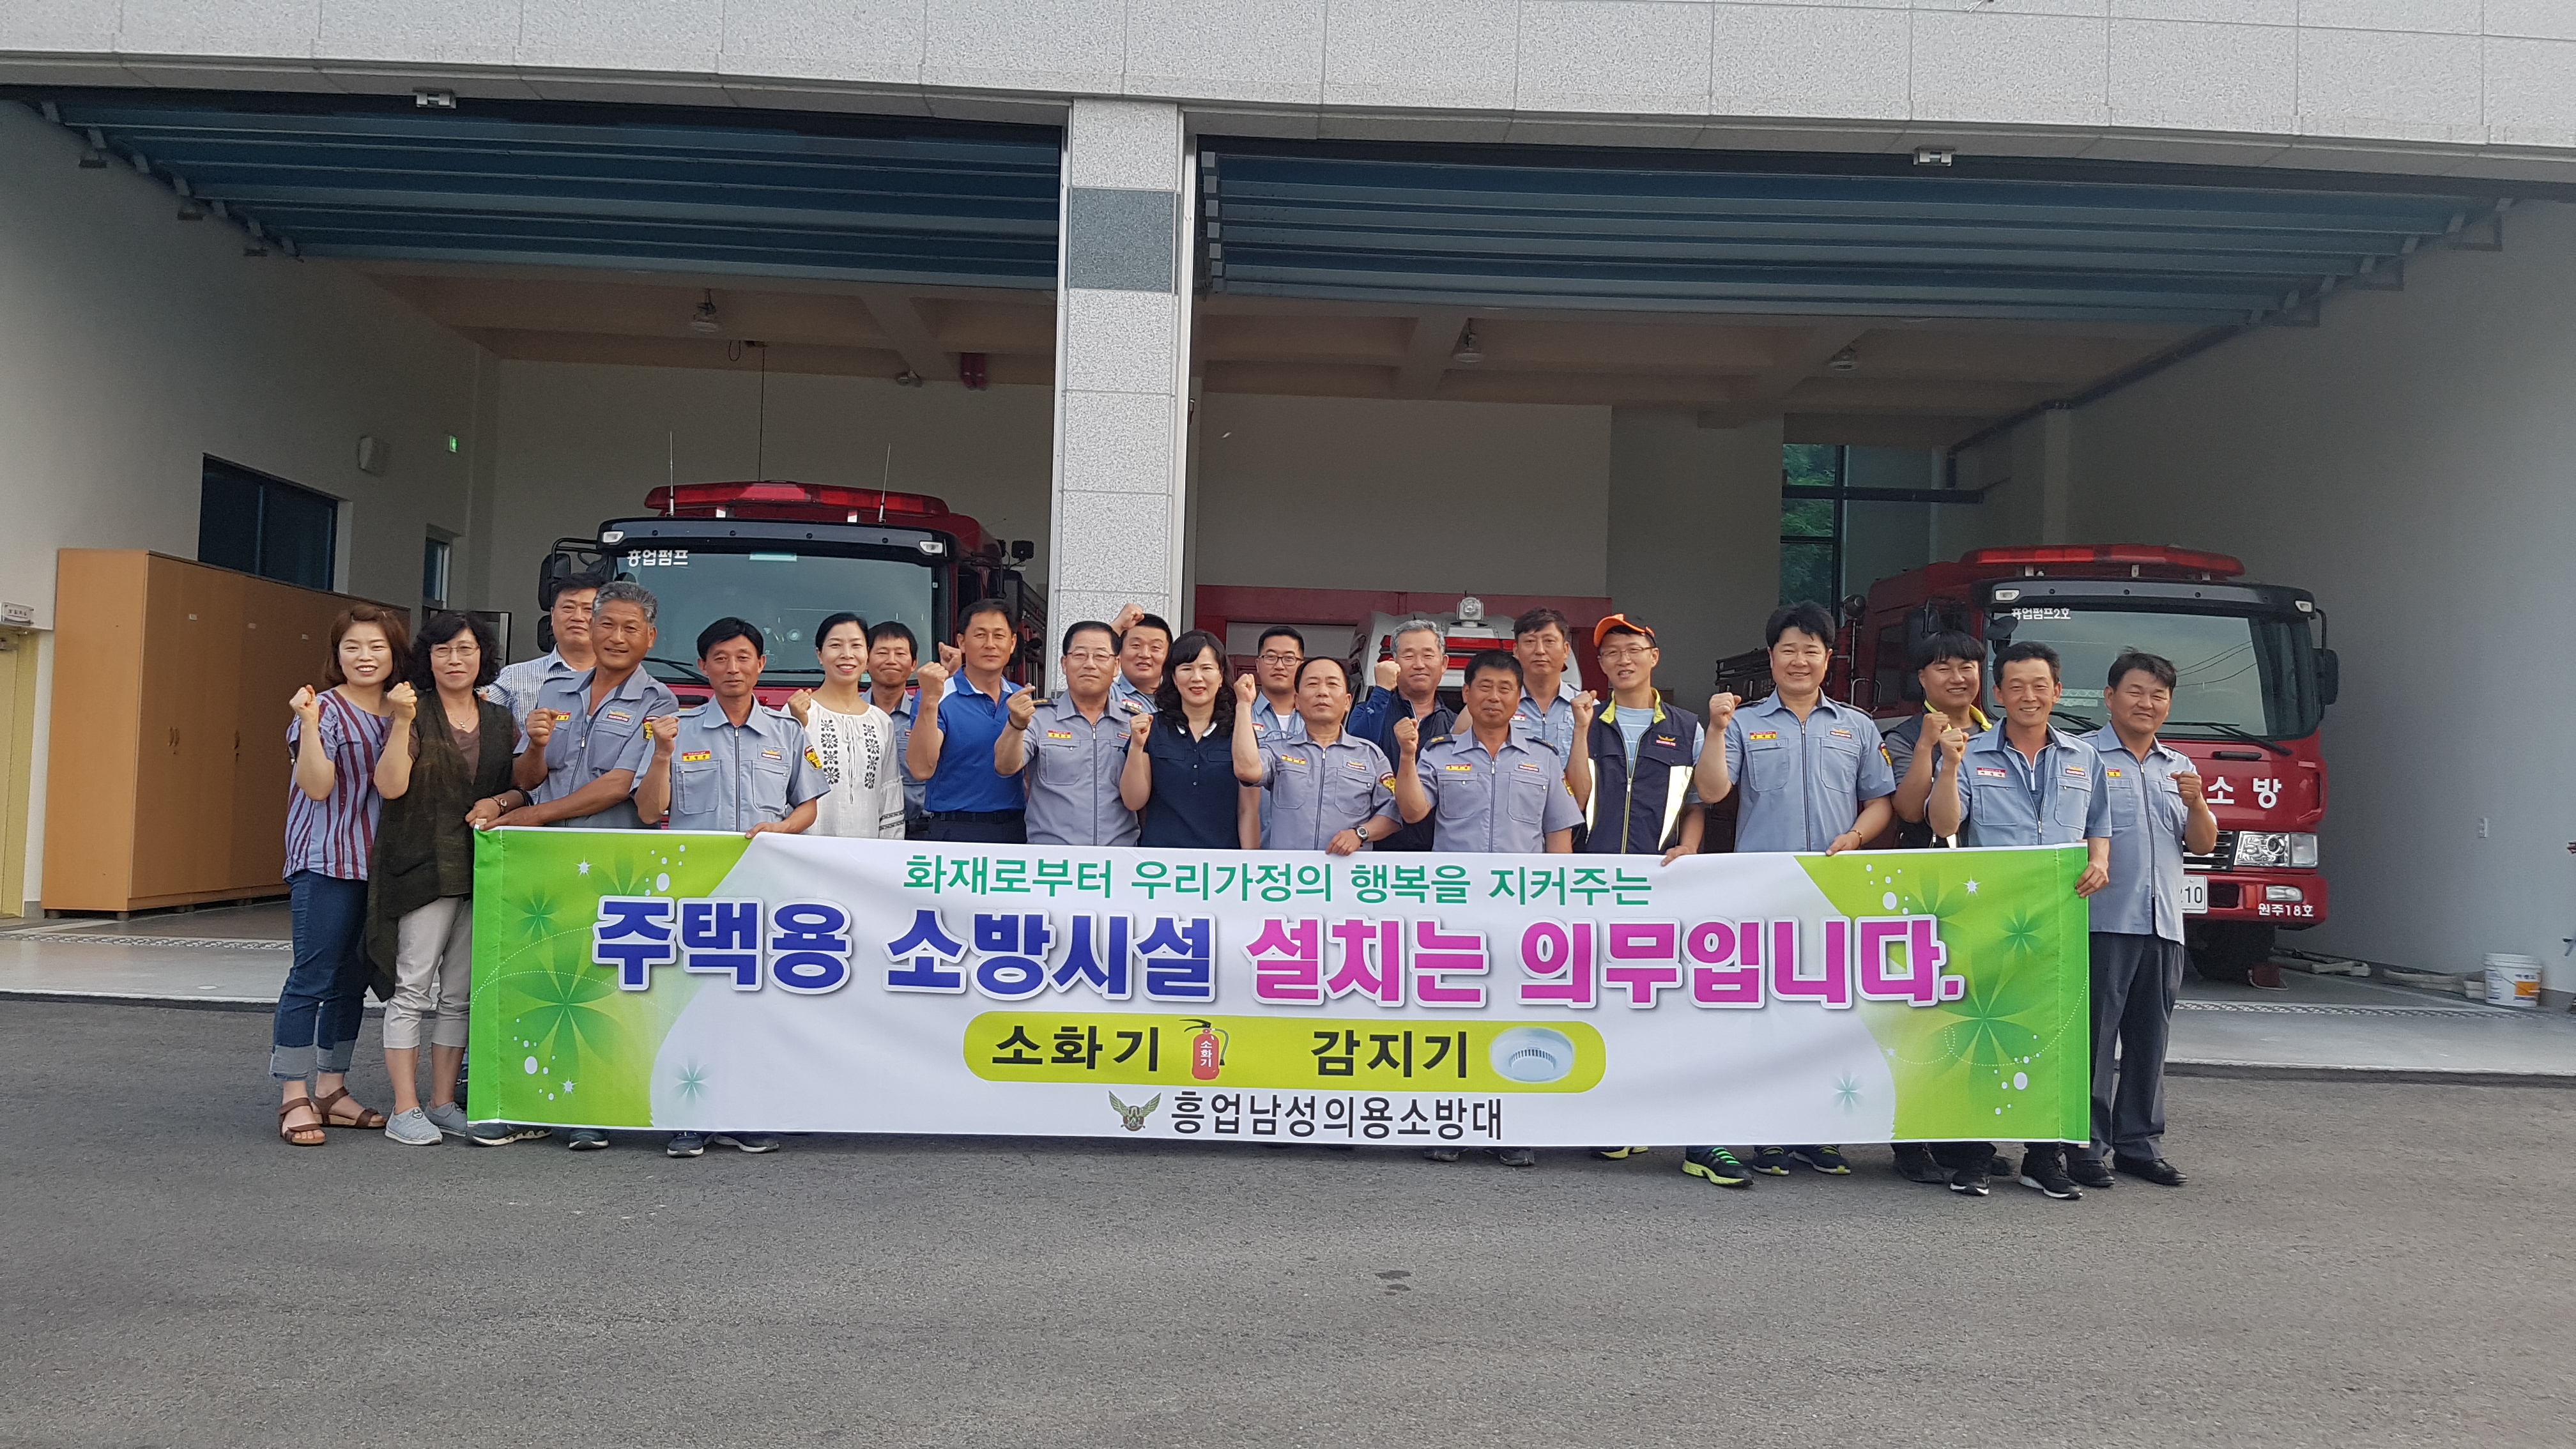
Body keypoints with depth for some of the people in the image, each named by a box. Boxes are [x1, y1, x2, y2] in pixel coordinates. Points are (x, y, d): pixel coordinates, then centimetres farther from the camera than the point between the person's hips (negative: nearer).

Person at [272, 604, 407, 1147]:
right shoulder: (327, 708, -6)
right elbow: (317, 786, -14)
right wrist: (309, 723, -24)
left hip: (378, 862, 6)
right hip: (325, 862, -6)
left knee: (352, 980, 11)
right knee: (313, 976, -6)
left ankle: (331, 1090, 20)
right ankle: (295, 1098, 0)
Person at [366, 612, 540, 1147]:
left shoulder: (499, 720, 13)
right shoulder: (415, 713, -1)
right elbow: (390, 786, -12)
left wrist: (498, 803, -4)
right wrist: (402, 723, -22)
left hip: (481, 870, 5)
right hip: (423, 867, -5)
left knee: (459, 993, 9)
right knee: (413, 989, -4)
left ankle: (443, 1104, 17)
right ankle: (405, 1111, 1)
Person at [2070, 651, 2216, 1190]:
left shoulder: (2179, 768, 19)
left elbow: (2203, 845, 14)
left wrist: (2196, 803, -3)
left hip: (2163, 924, 6)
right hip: (2104, 921, -6)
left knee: (2149, 1039, 10)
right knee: (2095, 1035, -5)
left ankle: (2139, 1141, 18)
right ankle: (2085, 1145, 0)